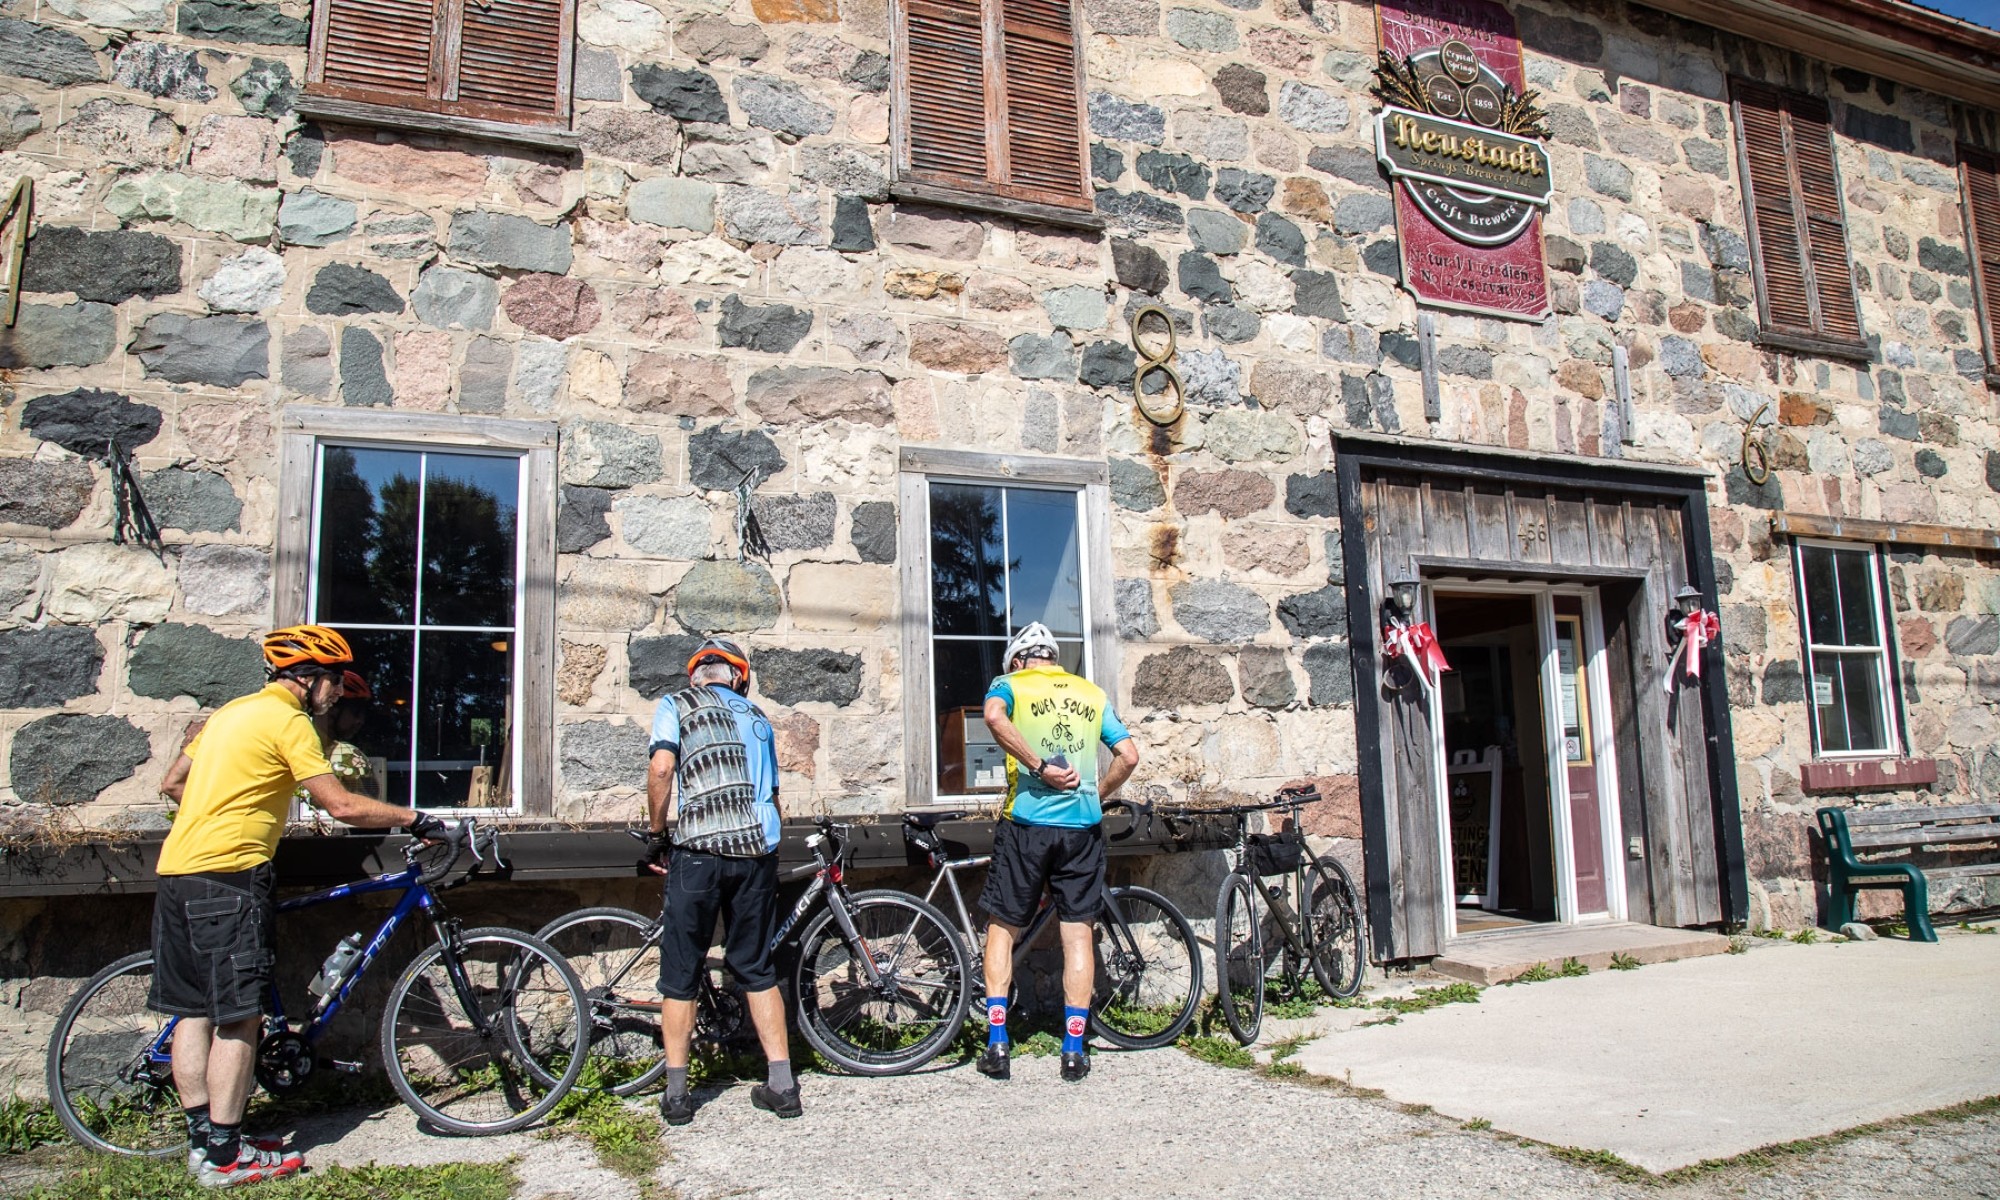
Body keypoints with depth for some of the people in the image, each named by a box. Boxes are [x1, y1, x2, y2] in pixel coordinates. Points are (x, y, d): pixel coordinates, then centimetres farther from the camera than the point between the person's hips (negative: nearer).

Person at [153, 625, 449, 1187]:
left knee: (194, 1011, 11)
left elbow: (172, 784, 26)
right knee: (239, 1017, -5)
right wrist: (415, 818, -5)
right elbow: (343, 807, -14)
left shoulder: (234, 710, 19)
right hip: (228, 874, -10)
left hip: (177, 870, 10)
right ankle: (224, 1156, -1)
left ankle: (202, 1140, 18)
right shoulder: (287, 720, -9)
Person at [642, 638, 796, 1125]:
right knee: (757, 969, 14)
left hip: (698, 851, -3)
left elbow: (661, 769, -7)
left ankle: (676, 1094, 12)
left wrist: (657, 835, 3)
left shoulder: (677, 704, 8)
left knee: (680, 975, 8)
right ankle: (782, 1084, 14)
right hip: (757, 851, 4)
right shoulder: (757, 717, 20)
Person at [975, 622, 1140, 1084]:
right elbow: (1129, 756, 8)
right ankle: (1074, 1052, 8)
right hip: (1083, 826, 2)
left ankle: (997, 1045, 6)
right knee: (1078, 933, 7)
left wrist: (1041, 766, -17)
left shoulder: (1010, 685, 6)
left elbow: (995, 717, -19)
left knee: (1002, 928, 10)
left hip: (1026, 823, -2)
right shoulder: (1093, 694, 15)